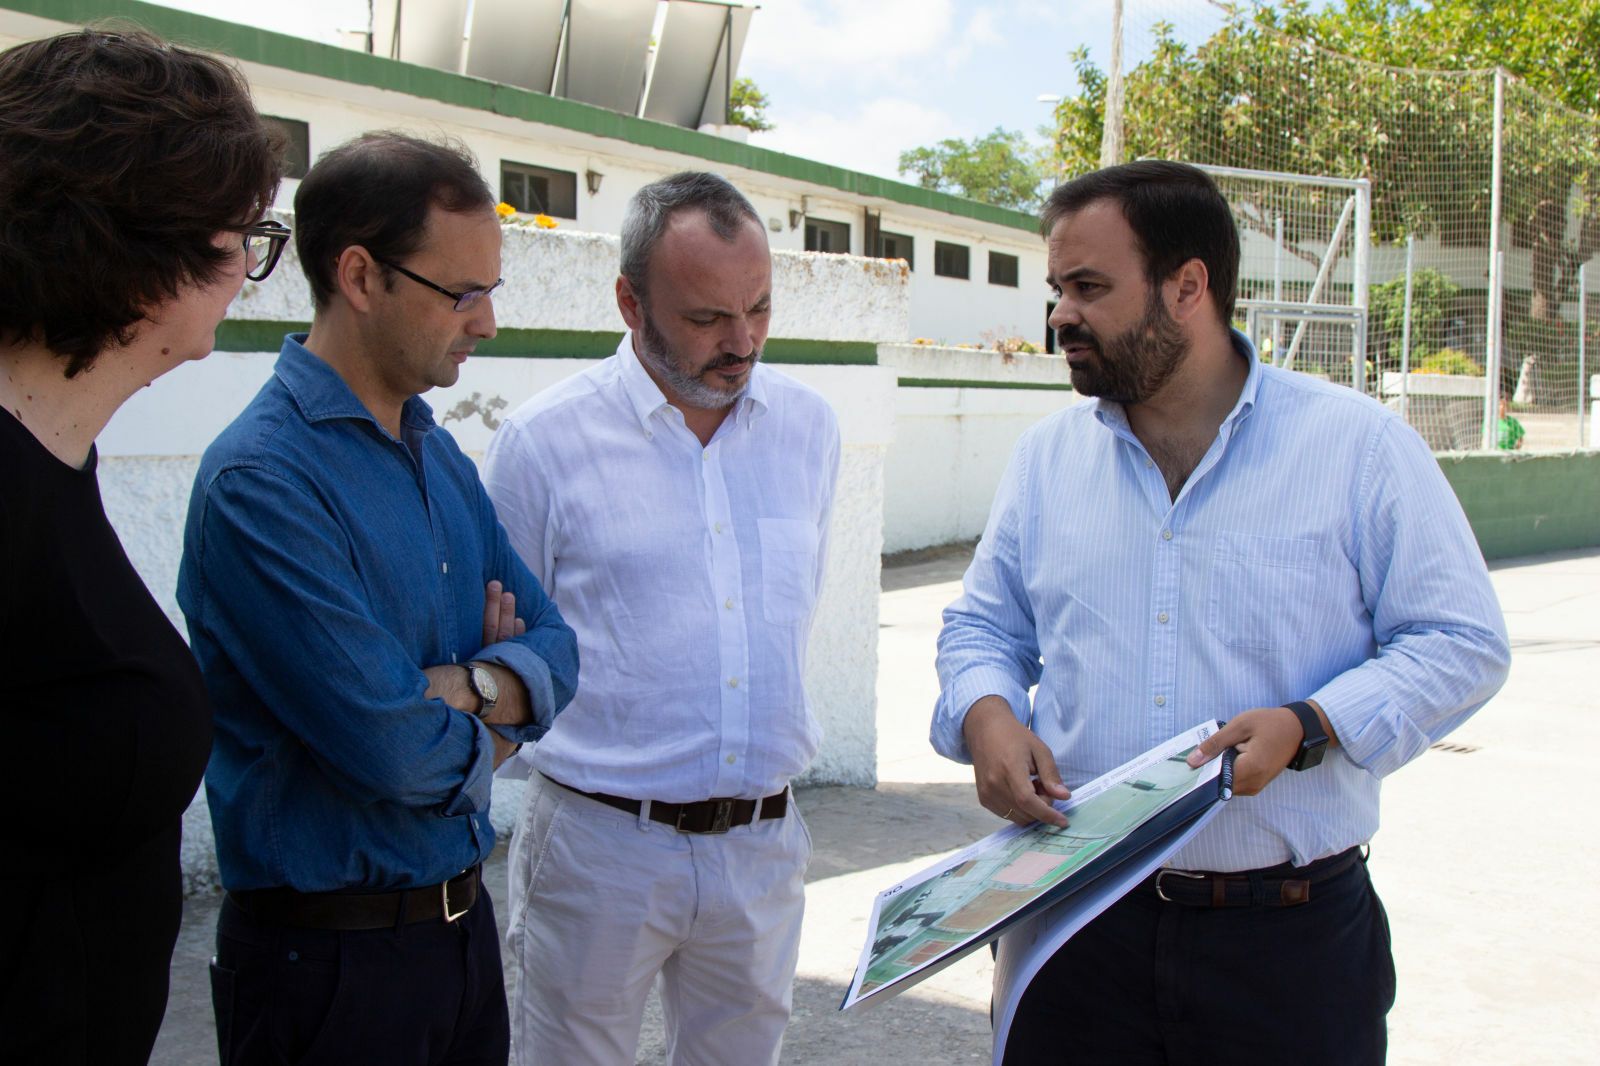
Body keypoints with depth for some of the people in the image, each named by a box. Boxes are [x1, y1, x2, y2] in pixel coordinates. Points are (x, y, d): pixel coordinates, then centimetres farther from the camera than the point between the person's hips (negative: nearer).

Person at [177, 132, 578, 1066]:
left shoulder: (442, 456, 7)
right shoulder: (261, 479, -20)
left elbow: (556, 650, 6)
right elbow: (397, 751, -24)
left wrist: (475, 688, -14)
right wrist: (479, 738, -4)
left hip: (465, 920, 8)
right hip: (331, 953, -8)